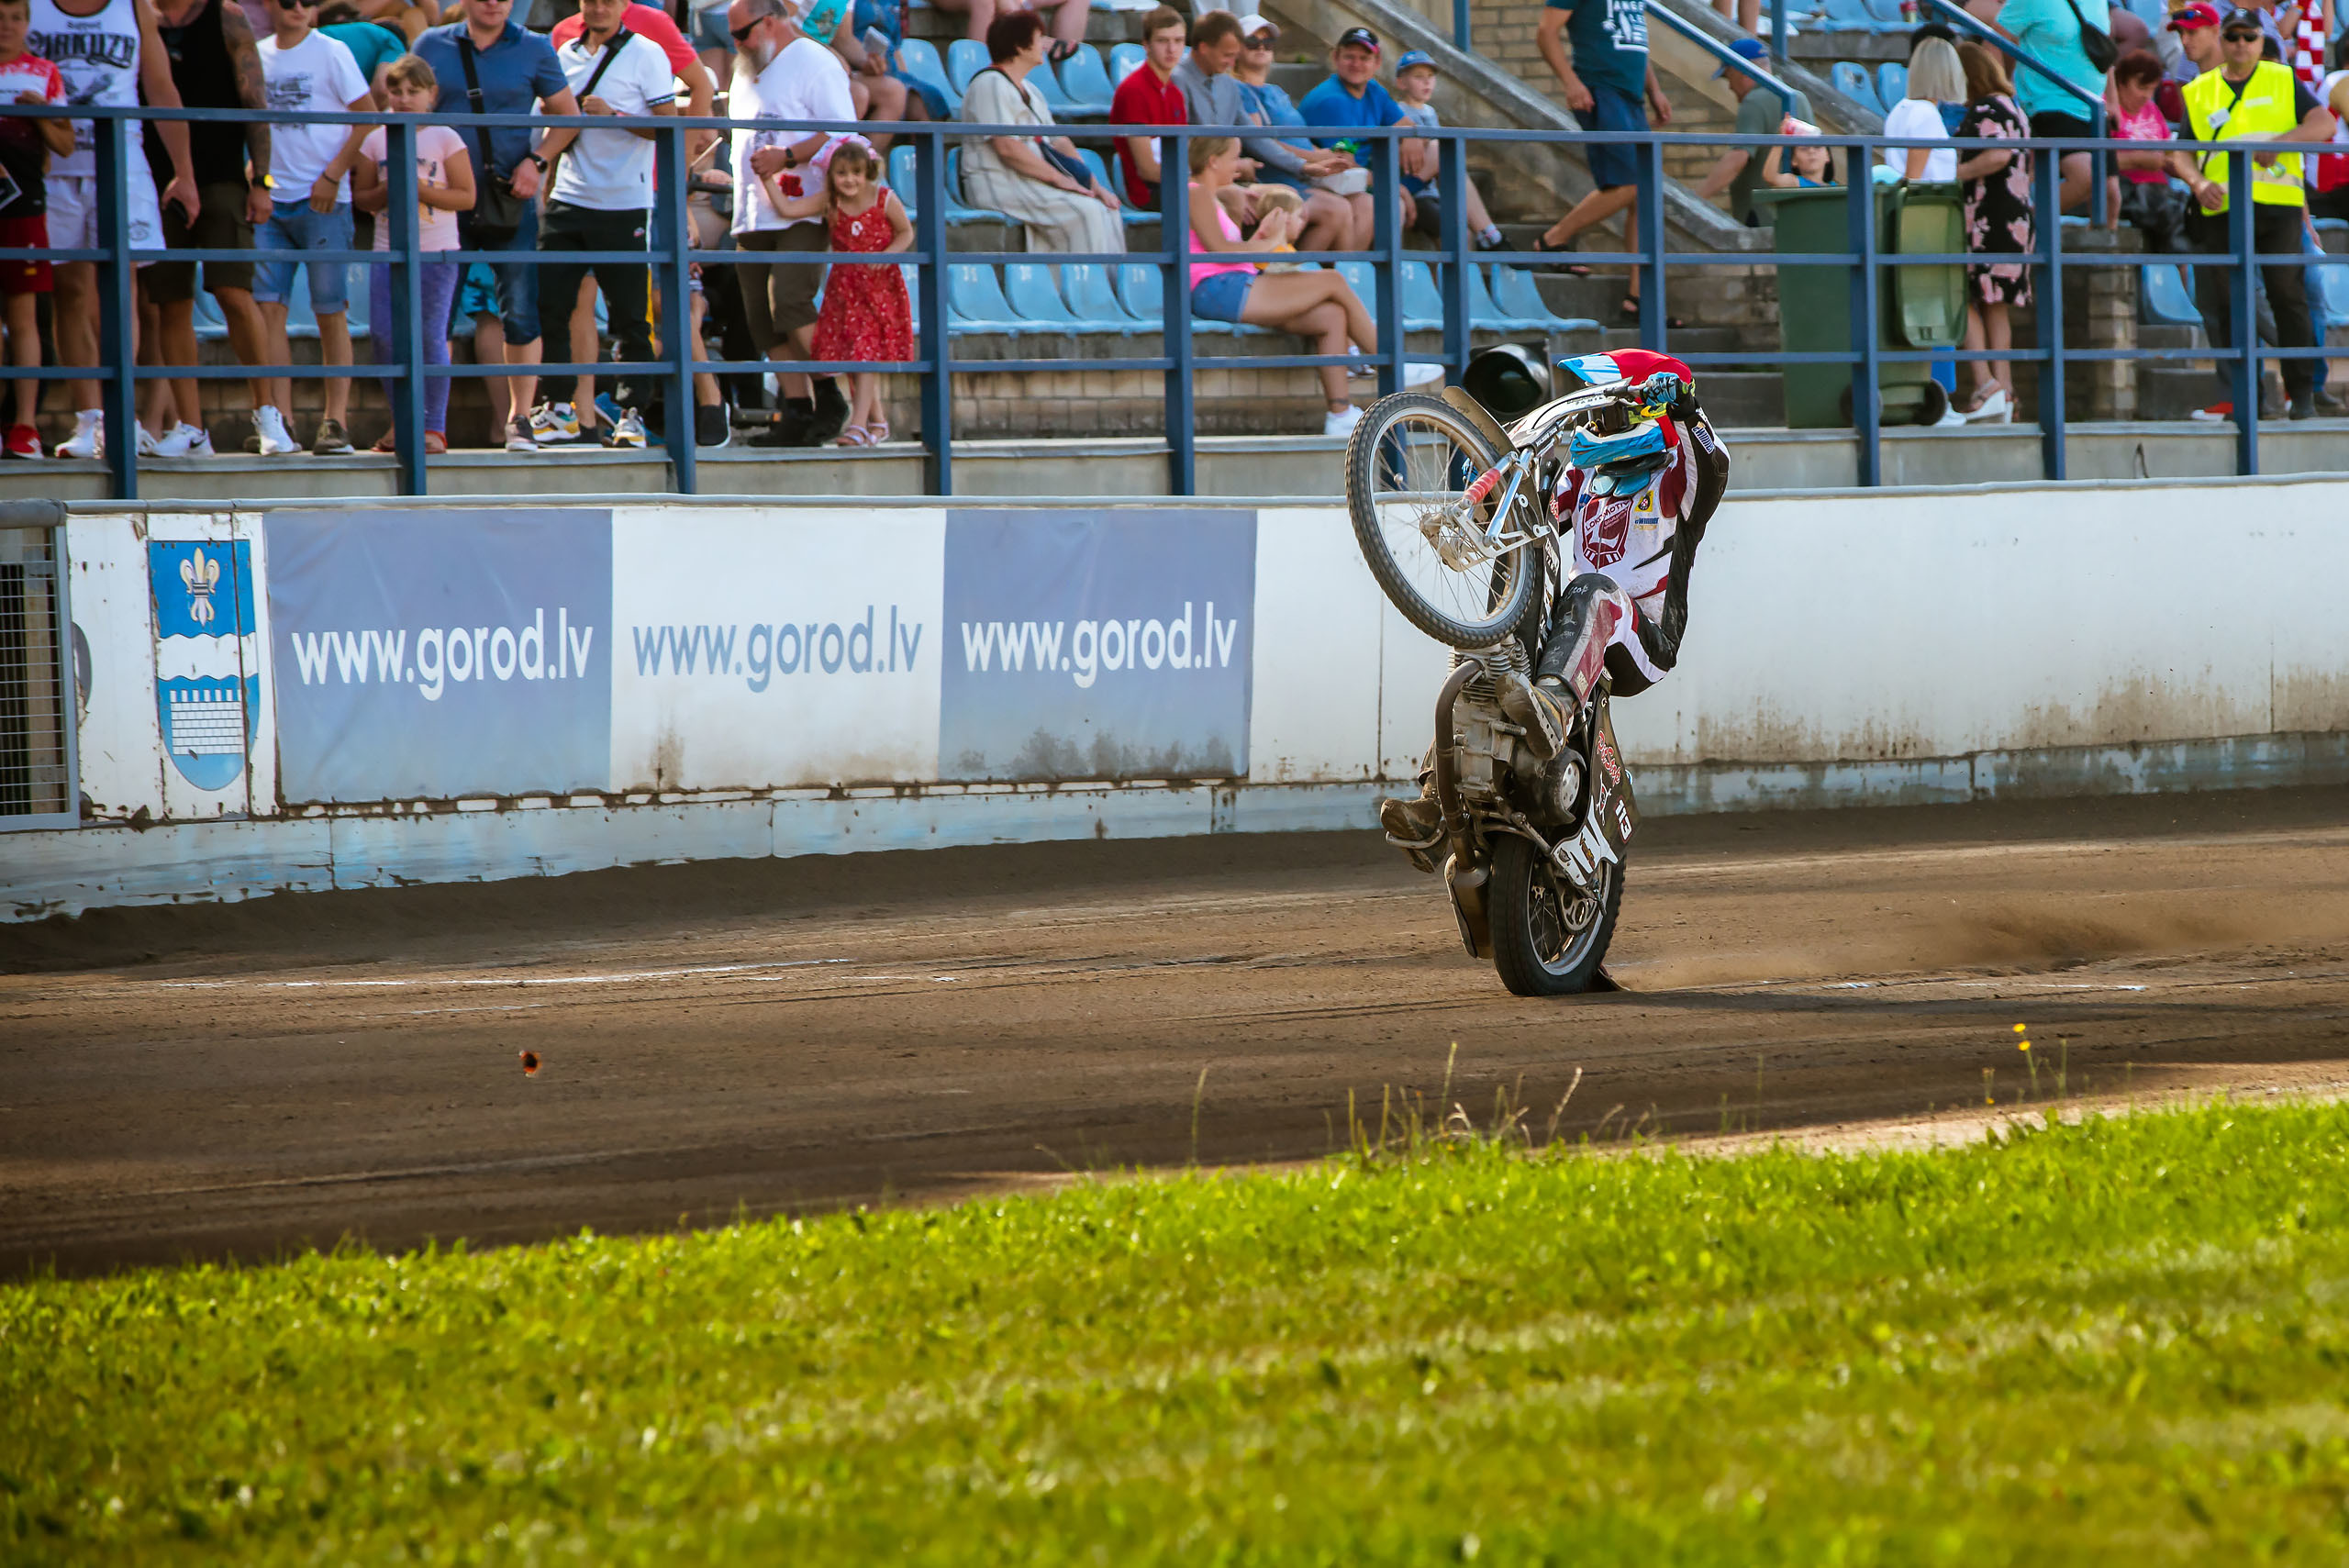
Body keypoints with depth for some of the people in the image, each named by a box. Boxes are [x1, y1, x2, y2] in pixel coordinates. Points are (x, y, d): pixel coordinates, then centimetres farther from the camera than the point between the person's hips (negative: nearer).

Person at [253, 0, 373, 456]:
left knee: (331, 312, -1)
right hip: (270, 198, 4)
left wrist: (332, 177, -10)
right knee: (268, 308, -5)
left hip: (322, 200, -4)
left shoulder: (330, 53, -1)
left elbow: (368, 117, -4)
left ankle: (335, 421, 4)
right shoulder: (256, 56, 10)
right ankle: (278, 421, -4)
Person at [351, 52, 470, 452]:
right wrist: (386, 191, -9)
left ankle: (434, 427, 2)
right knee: (383, 336, -2)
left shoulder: (445, 139, -1)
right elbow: (361, 198, 12)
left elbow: (466, 196, -4)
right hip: (388, 250, 3)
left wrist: (422, 190, -15)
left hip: (436, 252, -3)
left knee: (430, 336, -5)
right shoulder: (375, 141, 8)